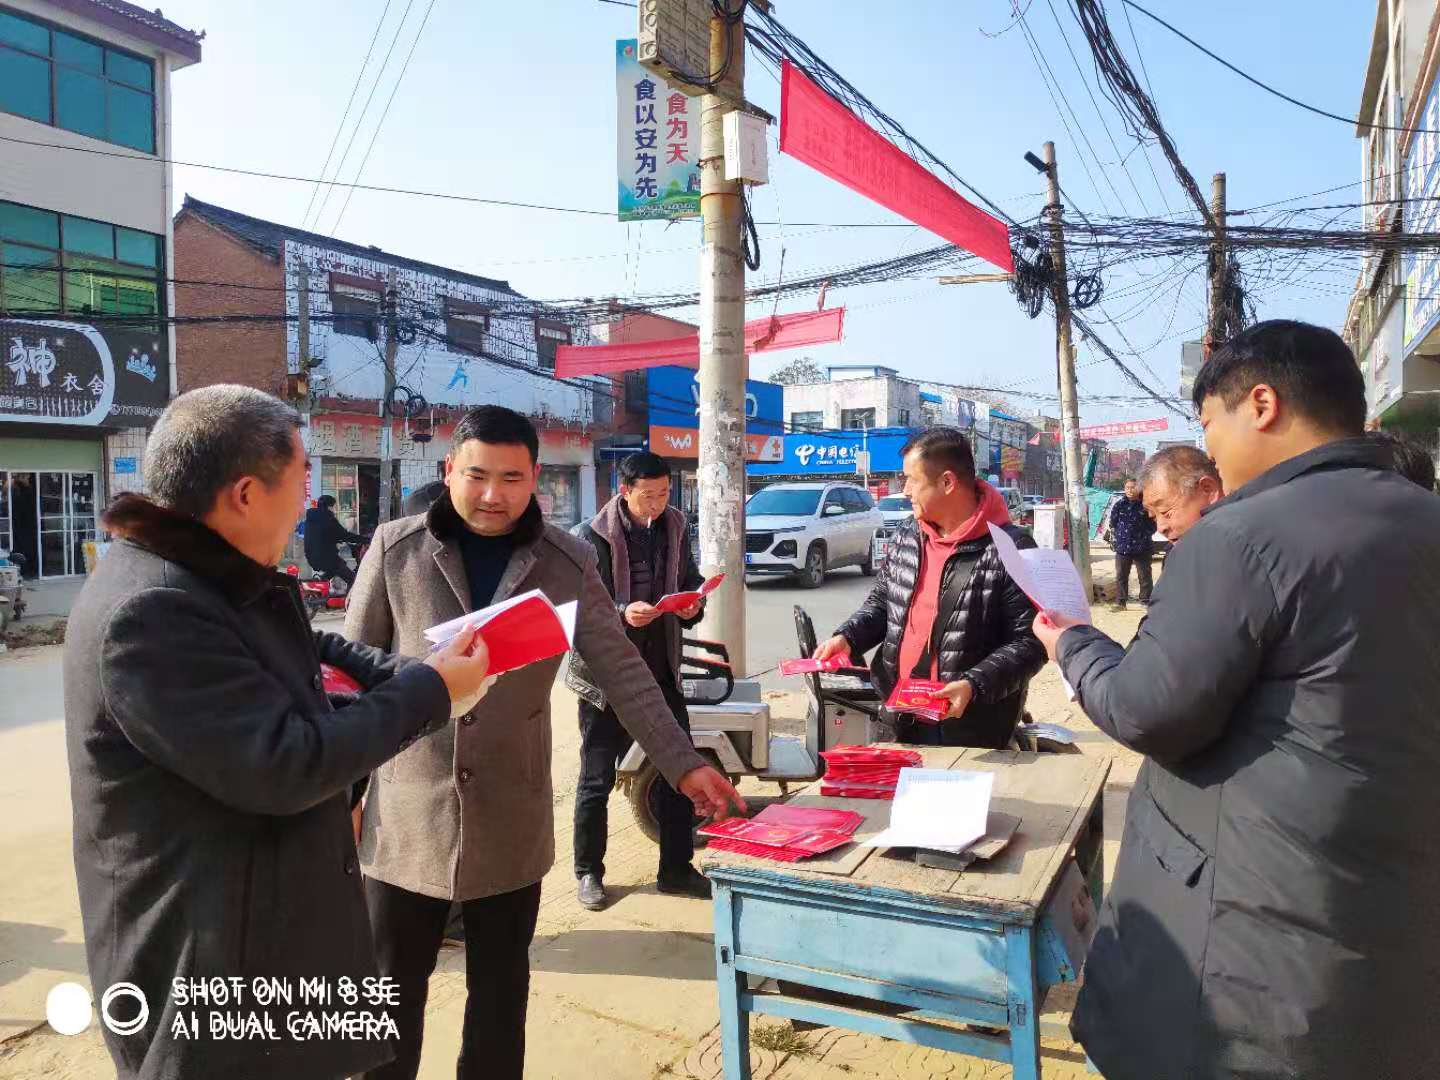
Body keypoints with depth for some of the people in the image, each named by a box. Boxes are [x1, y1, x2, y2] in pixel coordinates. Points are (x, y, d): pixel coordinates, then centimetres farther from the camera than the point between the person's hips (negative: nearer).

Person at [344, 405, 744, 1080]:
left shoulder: (567, 563, -4)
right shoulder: (396, 548, -5)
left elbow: (622, 673, -2)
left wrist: (682, 765, -7)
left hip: (512, 822, 1)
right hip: (405, 817, 0)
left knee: (501, 996, 17)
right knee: (391, 994, 15)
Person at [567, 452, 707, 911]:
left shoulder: (674, 529, 5)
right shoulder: (592, 536, -11)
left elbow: (691, 584, 14)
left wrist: (691, 607, -8)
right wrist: (622, 613, -31)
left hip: (661, 670, 5)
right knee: (597, 780, 8)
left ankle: (676, 869, 26)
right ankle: (588, 872, 27)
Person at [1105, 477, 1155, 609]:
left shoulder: (1145, 505, -4)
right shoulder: (1119, 504, 3)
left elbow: (1153, 524, 5)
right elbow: (1112, 522, 13)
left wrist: (1145, 536, -1)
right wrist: (1117, 536, 6)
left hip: (1142, 548, -2)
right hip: (1122, 547, 2)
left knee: (1144, 576, 5)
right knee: (1121, 576, 8)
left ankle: (1146, 601, 14)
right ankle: (1120, 602, 16)